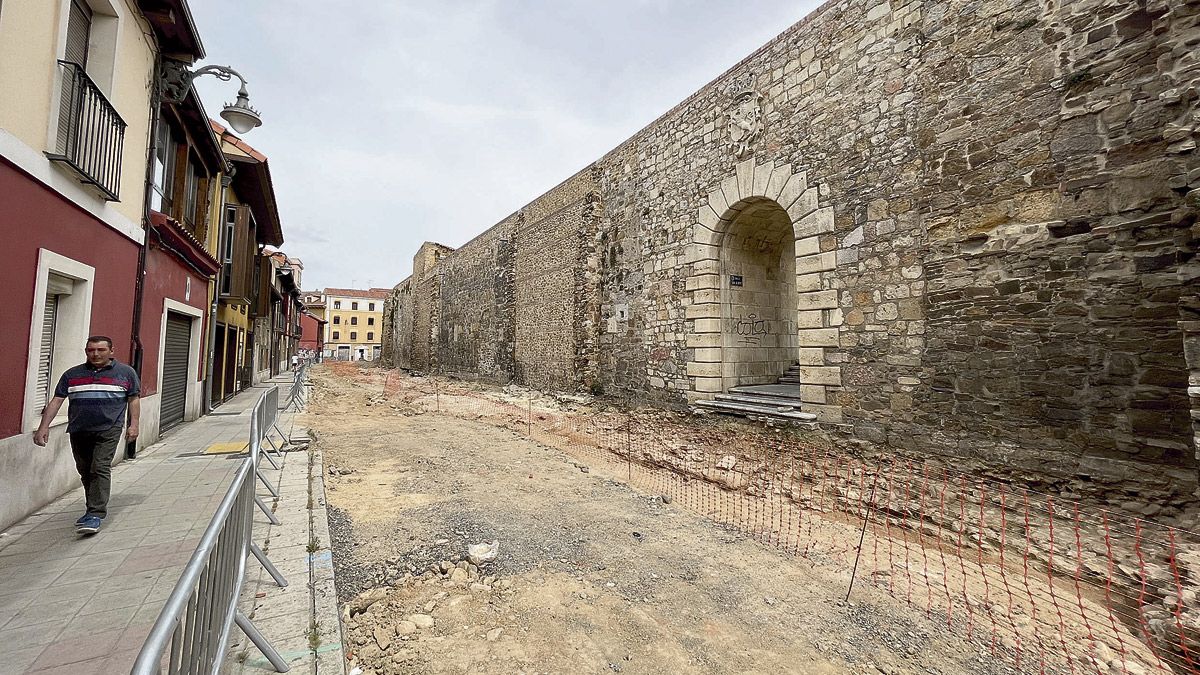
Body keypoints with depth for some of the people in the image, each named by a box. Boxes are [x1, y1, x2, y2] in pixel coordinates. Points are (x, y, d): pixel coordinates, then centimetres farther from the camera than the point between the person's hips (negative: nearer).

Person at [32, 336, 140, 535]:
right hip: (78, 431, 4)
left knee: (100, 469, -12)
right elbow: (56, 400, 10)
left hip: (108, 430, -4)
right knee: (85, 472, 12)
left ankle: (95, 515, -12)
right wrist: (44, 427, 0)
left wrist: (134, 425, -2)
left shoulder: (126, 372, 4)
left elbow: (134, 399, 6)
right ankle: (95, 509, 26)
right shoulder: (72, 374, 11)